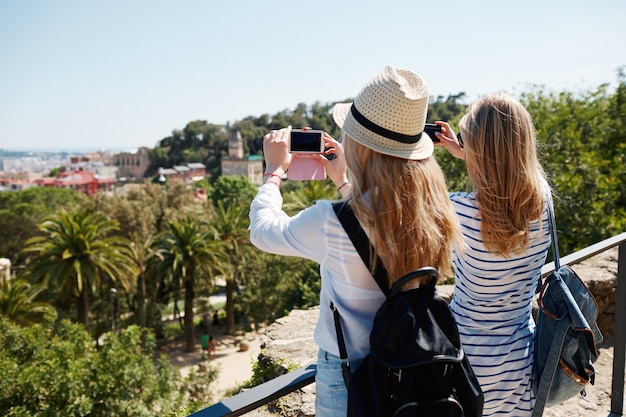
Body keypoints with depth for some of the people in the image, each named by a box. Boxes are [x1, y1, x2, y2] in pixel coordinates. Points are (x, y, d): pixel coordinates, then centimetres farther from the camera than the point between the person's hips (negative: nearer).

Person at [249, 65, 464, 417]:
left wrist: (275, 169, 4)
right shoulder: (431, 207, -12)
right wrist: (344, 183, 16)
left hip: (348, 374, -5)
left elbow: (262, 230, -9)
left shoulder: (332, 222, -29)